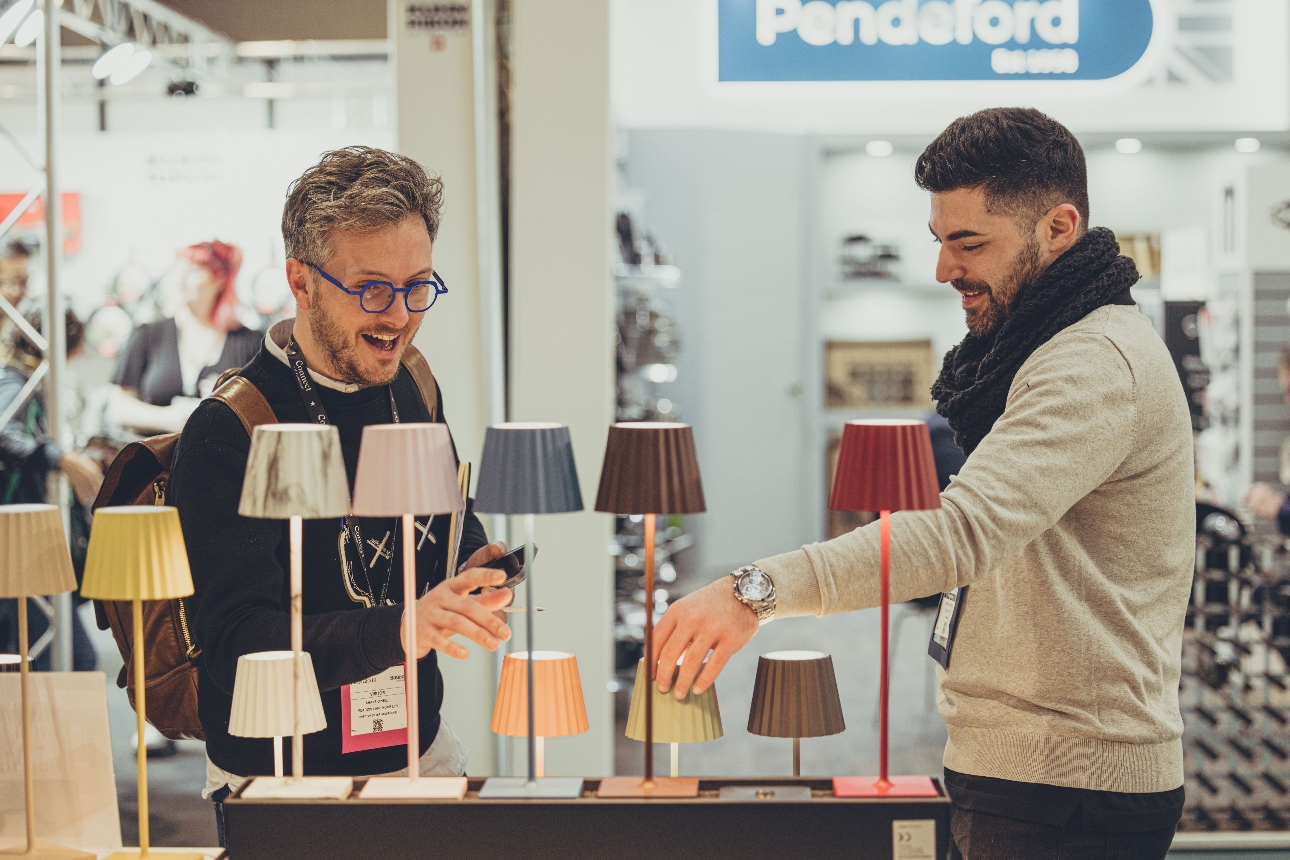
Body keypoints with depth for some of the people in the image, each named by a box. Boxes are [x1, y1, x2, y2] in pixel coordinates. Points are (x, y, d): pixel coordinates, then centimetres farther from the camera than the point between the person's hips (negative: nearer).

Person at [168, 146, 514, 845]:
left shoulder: (411, 388, 3)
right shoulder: (228, 432, -19)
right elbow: (236, 640, -26)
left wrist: (478, 572, -7)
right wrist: (400, 629, -40)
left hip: (422, 750, 5)